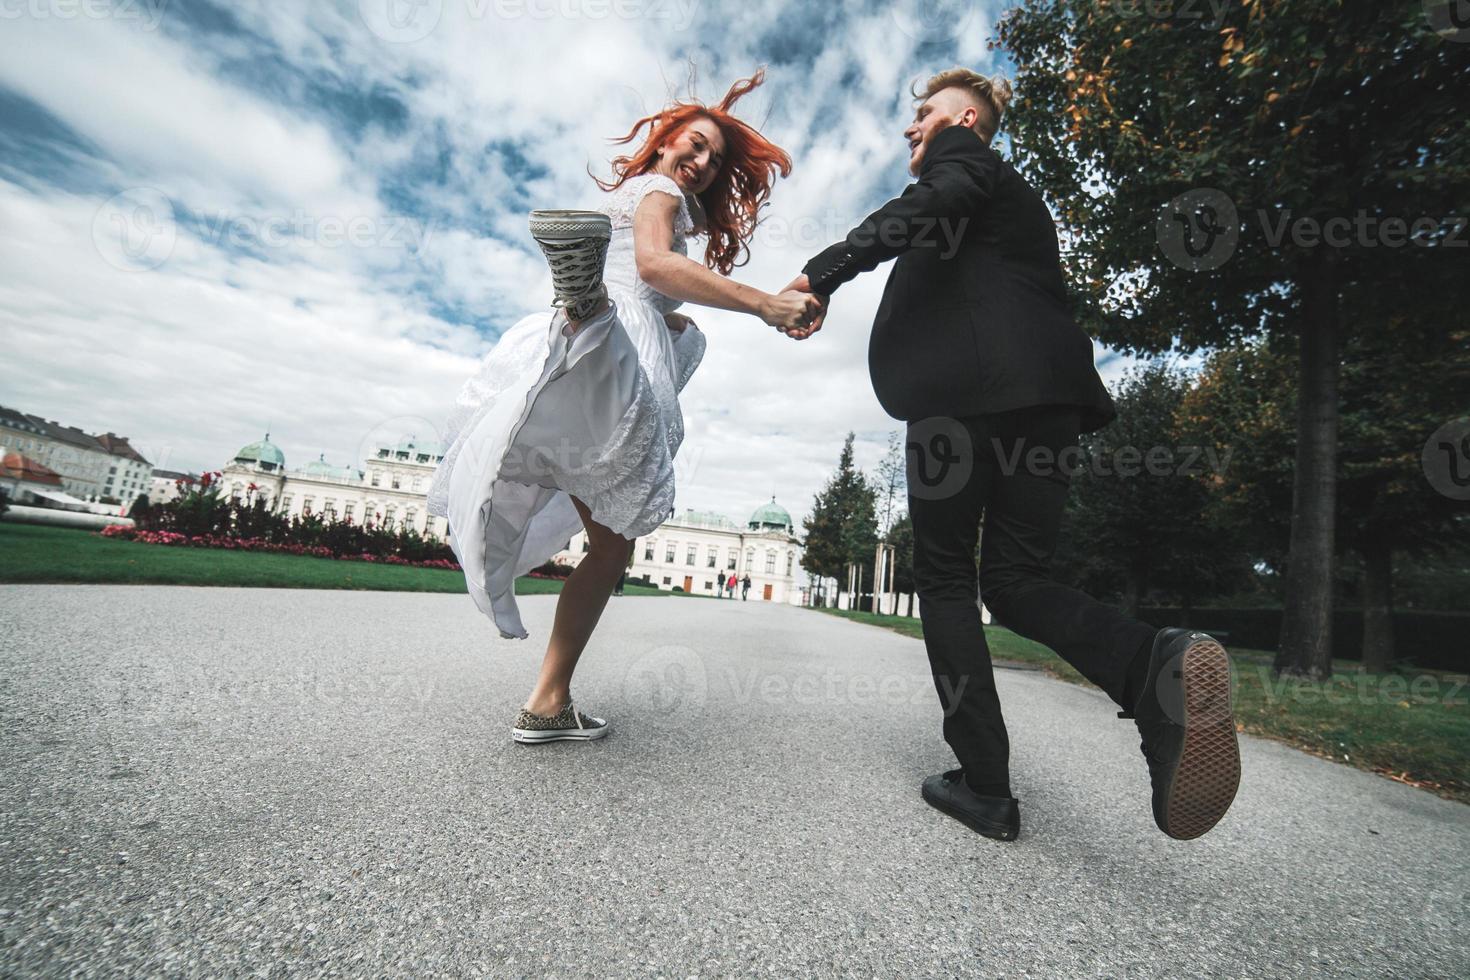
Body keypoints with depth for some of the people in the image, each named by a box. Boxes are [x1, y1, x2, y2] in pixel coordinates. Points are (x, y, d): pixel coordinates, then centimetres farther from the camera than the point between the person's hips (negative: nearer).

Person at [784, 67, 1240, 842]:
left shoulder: (959, 153, 14)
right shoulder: (1015, 195, 37)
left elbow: (932, 204, -10)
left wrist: (823, 272, -13)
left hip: (968, 390, -7)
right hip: (1045, 392, 8)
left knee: (944, 578, 1)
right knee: (1016, 579, 8)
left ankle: (985, 783, 3)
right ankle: (1155, 666, -20)